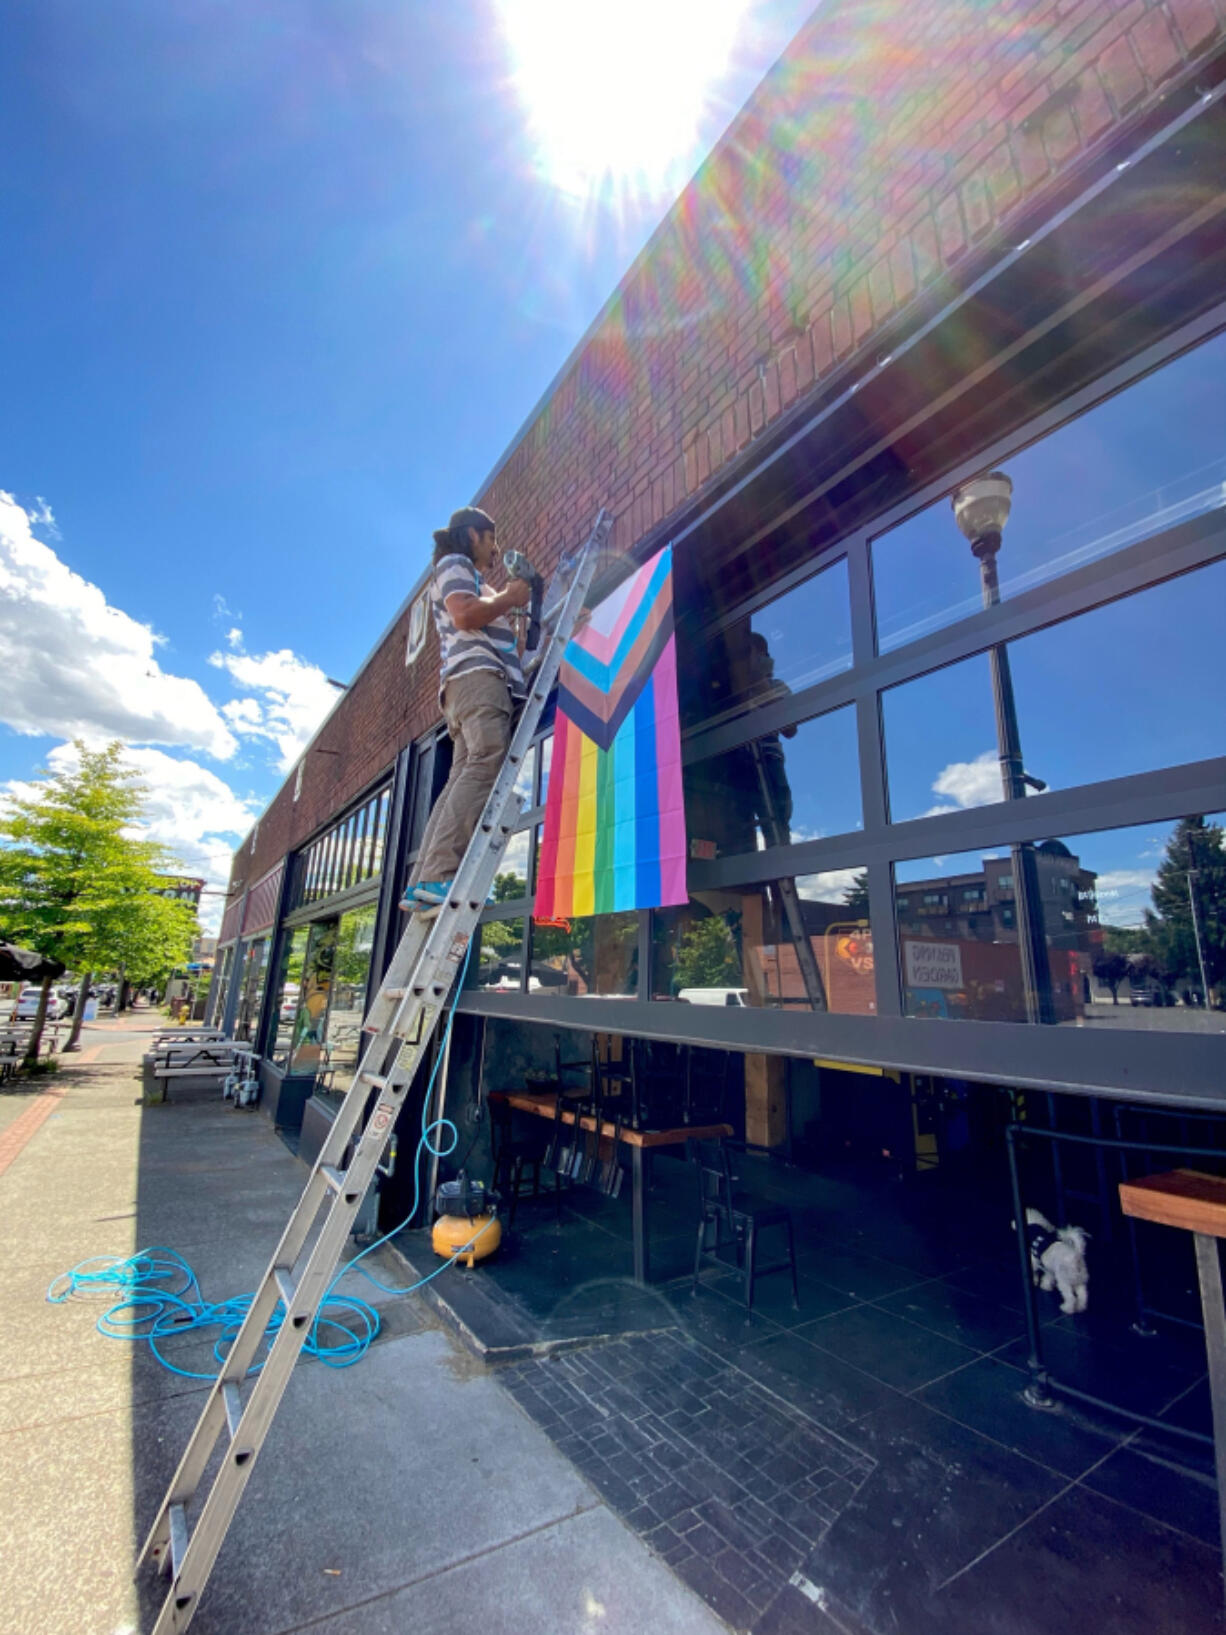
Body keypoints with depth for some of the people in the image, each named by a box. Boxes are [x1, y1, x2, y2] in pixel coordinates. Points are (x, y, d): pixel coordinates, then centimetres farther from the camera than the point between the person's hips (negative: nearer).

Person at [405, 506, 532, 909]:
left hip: (481, 680, 9)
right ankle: (438, 876, -38)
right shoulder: (454, 564, 10)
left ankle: (422, 885, -15)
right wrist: (509, 598, 3)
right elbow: (464, 615, -10)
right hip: (476, 675, -9)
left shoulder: (471, 579, 40)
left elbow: (500, 643, 37)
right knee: (487, 763, -27)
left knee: (465, 777, -7)